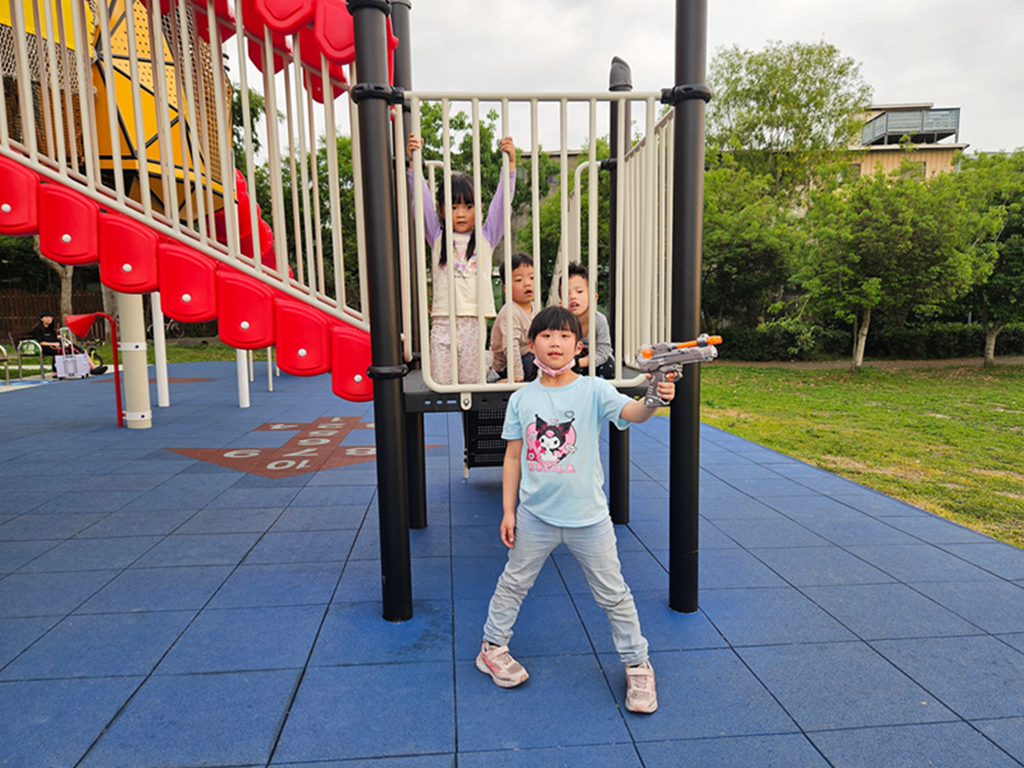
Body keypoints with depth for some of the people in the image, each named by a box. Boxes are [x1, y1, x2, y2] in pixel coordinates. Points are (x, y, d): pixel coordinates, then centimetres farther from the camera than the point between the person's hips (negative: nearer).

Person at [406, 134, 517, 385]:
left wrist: (510, 163, -4)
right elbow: (422, 201, 4)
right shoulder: (437, 238, 11)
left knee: (471, 381, 1)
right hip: (443, 319, 0)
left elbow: (501, 203, 4)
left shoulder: (486, 238, 10)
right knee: (440, 383, -1)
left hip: (474, 320, 0)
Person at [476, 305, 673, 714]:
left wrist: (653, 400, -51)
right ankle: (492, 647, 41)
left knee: (613, 594, 11)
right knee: (513, 583, 18)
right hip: (535, 515, 2)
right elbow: (513, 456, 2)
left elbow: (631, 412, -28)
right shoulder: (522, 399, -3)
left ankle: (637, 665, 31)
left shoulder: (593, 390, -10)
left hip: (588, 516, -1)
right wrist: (508, 511, 1)